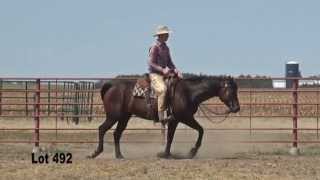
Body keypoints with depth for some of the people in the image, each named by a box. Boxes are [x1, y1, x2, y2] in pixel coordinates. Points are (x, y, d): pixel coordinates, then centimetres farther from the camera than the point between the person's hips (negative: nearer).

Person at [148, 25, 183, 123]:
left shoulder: (166, 48, 16)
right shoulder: (155, 47, -9)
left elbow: (169, 63, 20)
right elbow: (151, 63, -14)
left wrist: (176, 71, 2)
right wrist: (162, 70, -25)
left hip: (164, 74, 9)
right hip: (155, 74, -9)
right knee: (162, 89, -33)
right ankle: (161, 116, -34)